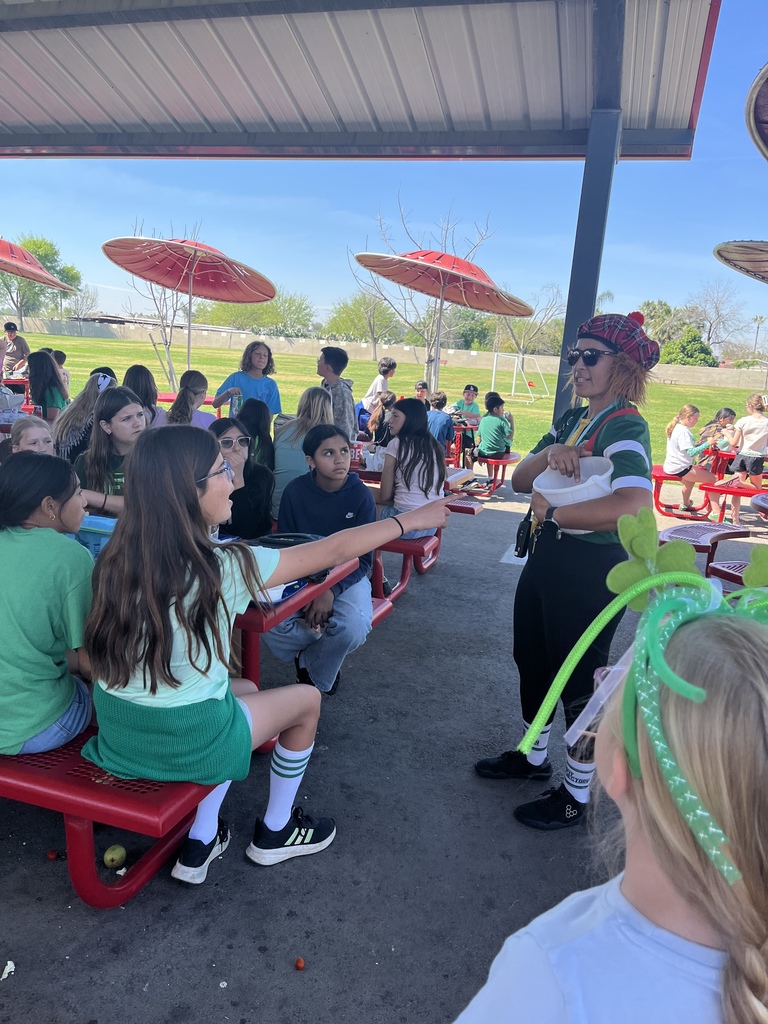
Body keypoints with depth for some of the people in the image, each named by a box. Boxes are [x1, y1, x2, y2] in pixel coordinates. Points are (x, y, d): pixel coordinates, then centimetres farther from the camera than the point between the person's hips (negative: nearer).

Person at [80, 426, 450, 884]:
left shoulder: (117, 557, -5)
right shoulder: (224, 566, -22)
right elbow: (335, 550, -13)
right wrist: (414, 519, 1)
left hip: (116, 733, 6)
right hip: (184, 742, -6)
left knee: (246, 690, 29)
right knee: (307, 699, 17)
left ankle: (200, 844, 28)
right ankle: (274, 833, 37)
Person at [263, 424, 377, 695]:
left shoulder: (361, 495, -12)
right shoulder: (295, 491, -10)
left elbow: (363, 559, -10)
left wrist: (331, 591, -26)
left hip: (346, 577, 0)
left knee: (353, 629, -31)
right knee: (272, 624, -28)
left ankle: (309, 664, 4)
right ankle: (326, 658, 4)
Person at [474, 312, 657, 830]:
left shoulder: (625, 427, -18)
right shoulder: (571, 420, 8)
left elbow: (634, 505, -37)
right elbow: (520, 480, 3)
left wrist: (553, 513, -25)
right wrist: (549, 454, -18)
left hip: (591, 571, -9)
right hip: (547, 556, 9)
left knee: (578, 680, 6)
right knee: (533, 663, 22)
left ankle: (576, 796, 27)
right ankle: (534, 756, 45)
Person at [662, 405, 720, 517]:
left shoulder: (676, 428, 11)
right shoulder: (683, 432, -20)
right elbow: (691, 452, -28)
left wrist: (699, 444, 9)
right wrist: (706, 444, -26)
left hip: (672, 466, 11)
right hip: (679, 469, -11)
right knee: (711, 478, -13)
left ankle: (685, 504, 47)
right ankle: (716, 512, -18)